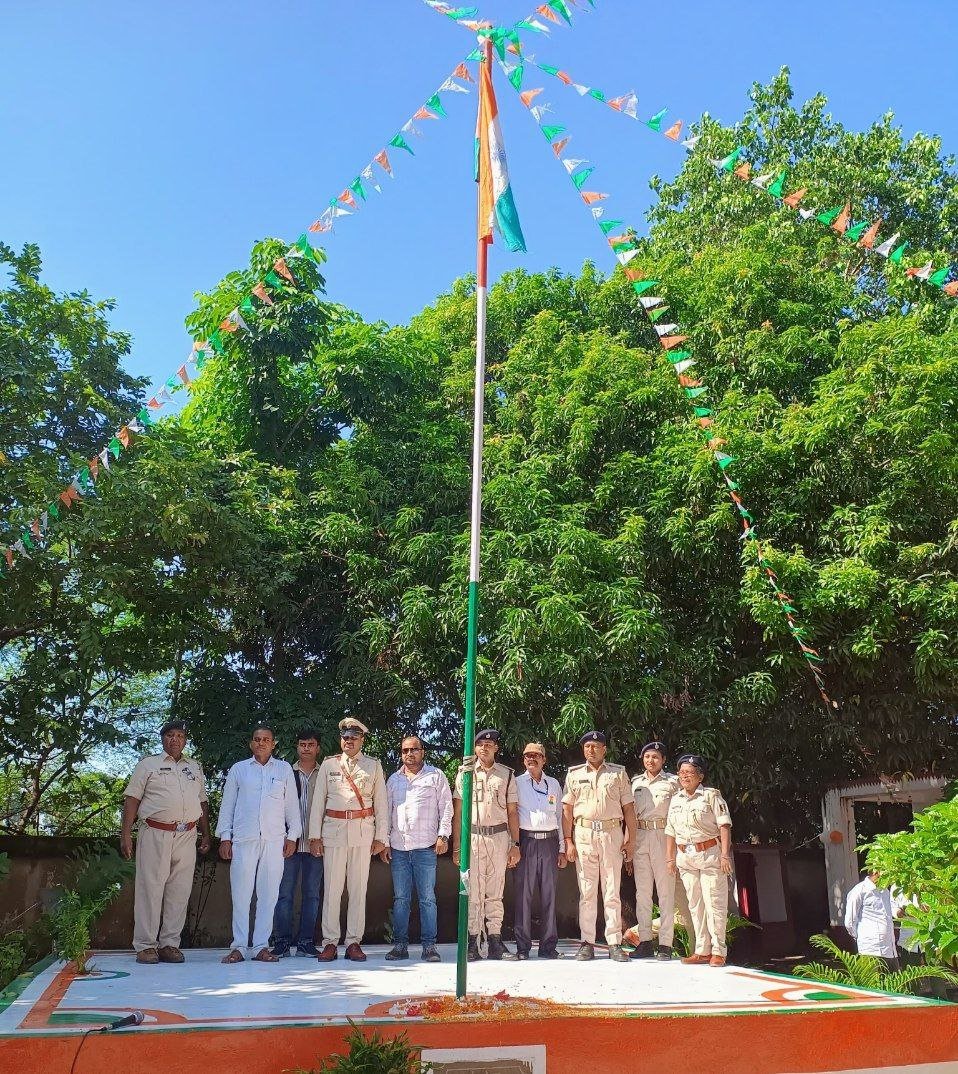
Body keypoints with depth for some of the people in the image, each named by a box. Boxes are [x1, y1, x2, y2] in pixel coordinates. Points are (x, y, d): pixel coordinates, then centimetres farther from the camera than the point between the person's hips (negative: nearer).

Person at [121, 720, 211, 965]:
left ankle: (170, 944, 11)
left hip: (187, 835, 4)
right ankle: (145, 946, 5)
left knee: (179, 891, 4)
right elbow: (132, 799, 1)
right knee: (150, 888, -4)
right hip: (155, 834, -4)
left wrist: (205, 834, 16)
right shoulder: (148, 764, 7)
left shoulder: (194, 768, 18)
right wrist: (126, 834, -8)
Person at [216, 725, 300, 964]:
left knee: (269, 894, 1)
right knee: (241, 893, -2)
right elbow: (227, 804, 12)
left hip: (274, 840, 1)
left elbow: (292, 804, 14)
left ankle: (261, 946, 8)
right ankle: (238, 946, 6)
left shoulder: (284, 769, 13)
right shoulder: (239, 769, 12)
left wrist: (292, 836, 8)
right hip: (244, 839, 0)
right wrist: (224, 837, 6)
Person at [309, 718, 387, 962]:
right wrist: (314, 836, 2)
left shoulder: (373, 766, 9)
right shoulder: (329, 765, 9)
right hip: (333, 830, 0)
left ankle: (354, 942, 10)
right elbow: (318, 801, 8)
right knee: (332, 887, -1)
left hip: (363, 832, 0)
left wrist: (381, 837, 2)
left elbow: (381, 803, 8)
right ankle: (330, 942, 8)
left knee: (358, 887, 2)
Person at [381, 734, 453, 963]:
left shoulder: (435, 776, 6)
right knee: (400, 899, 6)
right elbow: (387, 812, 17)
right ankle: (400, 945, 13)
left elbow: (446, 807, 3)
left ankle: (429, 946, 4)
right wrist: (384, 843, 10)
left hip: (426, 847, -3)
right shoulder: (394, 779, 16)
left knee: (427, 899, -2)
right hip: (398, 848, 3)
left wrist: (443, 835, -6)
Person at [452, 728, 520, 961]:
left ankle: (495, 942, 10)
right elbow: (457, 813, 7)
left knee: (495, 894, 5)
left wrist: (515, 844, 3)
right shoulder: (465, 774, 8)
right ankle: (473, 944, 3)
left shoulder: (507, 775, 10)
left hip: (499, 837, 1)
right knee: (473, 893, -2)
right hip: (472, 837, -1)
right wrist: (456, 846, 2)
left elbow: (512, 813, 10)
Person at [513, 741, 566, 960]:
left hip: (549, 842, 3)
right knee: (524, 894, -3)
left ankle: (548, 945, 11)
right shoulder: (516, 783, 6)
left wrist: (562, 849, 12)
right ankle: (522, 946, 4)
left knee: (549, 894, 4)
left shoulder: (554, 784, 15)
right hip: (526, 841, -3)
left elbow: (560, 817, 17)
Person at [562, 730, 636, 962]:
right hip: (583, 834, 0)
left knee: (612, 892, 1)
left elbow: (628, 808, 8)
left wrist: (631, 839, 1)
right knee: (586, 892, 3)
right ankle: (587, 943, 9)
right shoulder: (574, 774, 10)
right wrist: (568, 841, 0)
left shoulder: (618, 773, 10)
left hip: (611, 833, 0)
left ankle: (615, 944, 6)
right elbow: (567, 809, 8)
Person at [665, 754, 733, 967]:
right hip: (685, 856, 5)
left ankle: (718, 951, 3)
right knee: (695, 905, 8)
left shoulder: (711, 795, -3)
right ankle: (702, 951, 14)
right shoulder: (675, 799, 12)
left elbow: (724, 825, -8)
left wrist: (725, 854, -15)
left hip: (710, 854, -5)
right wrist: (670, 858, 10)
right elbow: (670, 831, 14)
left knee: (714, 902, -5)